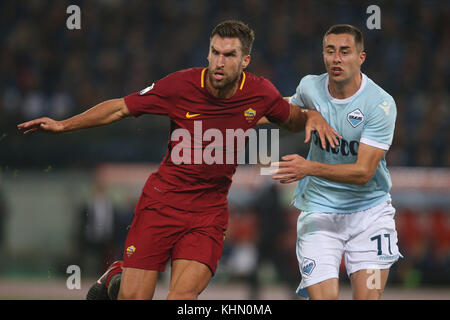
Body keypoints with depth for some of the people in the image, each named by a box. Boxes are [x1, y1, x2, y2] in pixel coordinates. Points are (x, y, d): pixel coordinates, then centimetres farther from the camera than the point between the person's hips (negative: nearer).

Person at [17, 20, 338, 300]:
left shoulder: (260, 93, -6)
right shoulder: (181, 84, -12)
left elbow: (291, 118, 17)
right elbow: (121, 108, 0)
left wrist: (312, 117, -6)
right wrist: (62, 125, -4)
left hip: (209, 212, 1)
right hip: (161, 200, -1)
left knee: (183, 295, -19)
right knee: (133, 297, -2)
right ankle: (116, 276, 32)